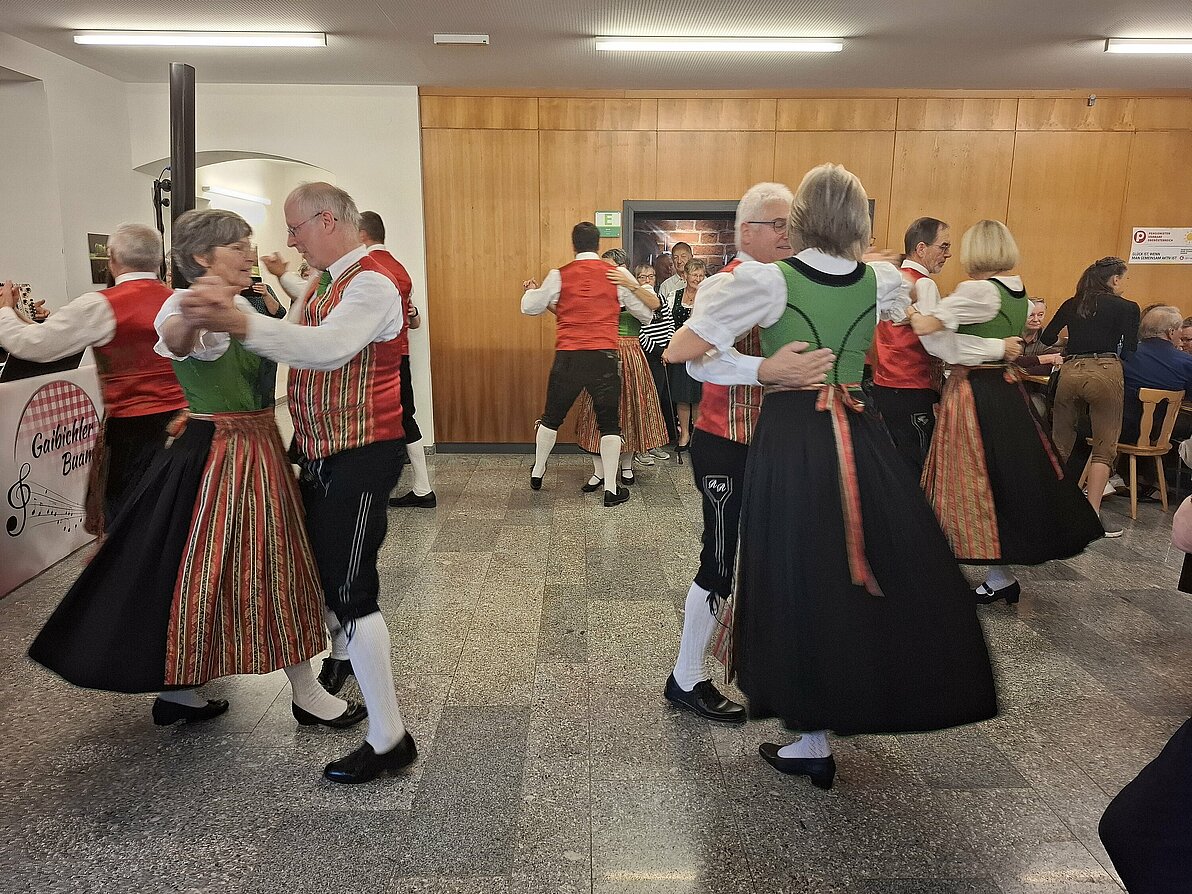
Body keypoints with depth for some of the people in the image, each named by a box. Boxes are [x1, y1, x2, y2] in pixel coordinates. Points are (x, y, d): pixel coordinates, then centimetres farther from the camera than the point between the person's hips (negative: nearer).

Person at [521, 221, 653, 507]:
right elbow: (646, 313, 10)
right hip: (604, 356, -1)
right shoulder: (619, 276, 1)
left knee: (552, 417, 19)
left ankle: (537, 473, 33)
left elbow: (530, 307, 11)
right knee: (609, 423, 8)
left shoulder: (559, 276, 1)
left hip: (567, 357, 1)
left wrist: (531, 290, 33)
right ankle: (611, 488, 8)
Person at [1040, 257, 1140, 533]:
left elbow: (1046, 339, 18)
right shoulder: (1127, 308, 3)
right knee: (1104, 447, 0)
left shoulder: (1071, 305, 15)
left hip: (1069, 372, 4)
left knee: (1060, 444, 12)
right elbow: (1129, 351, 0)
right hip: (1105, 373, -4)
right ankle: (1092, 516, -5)